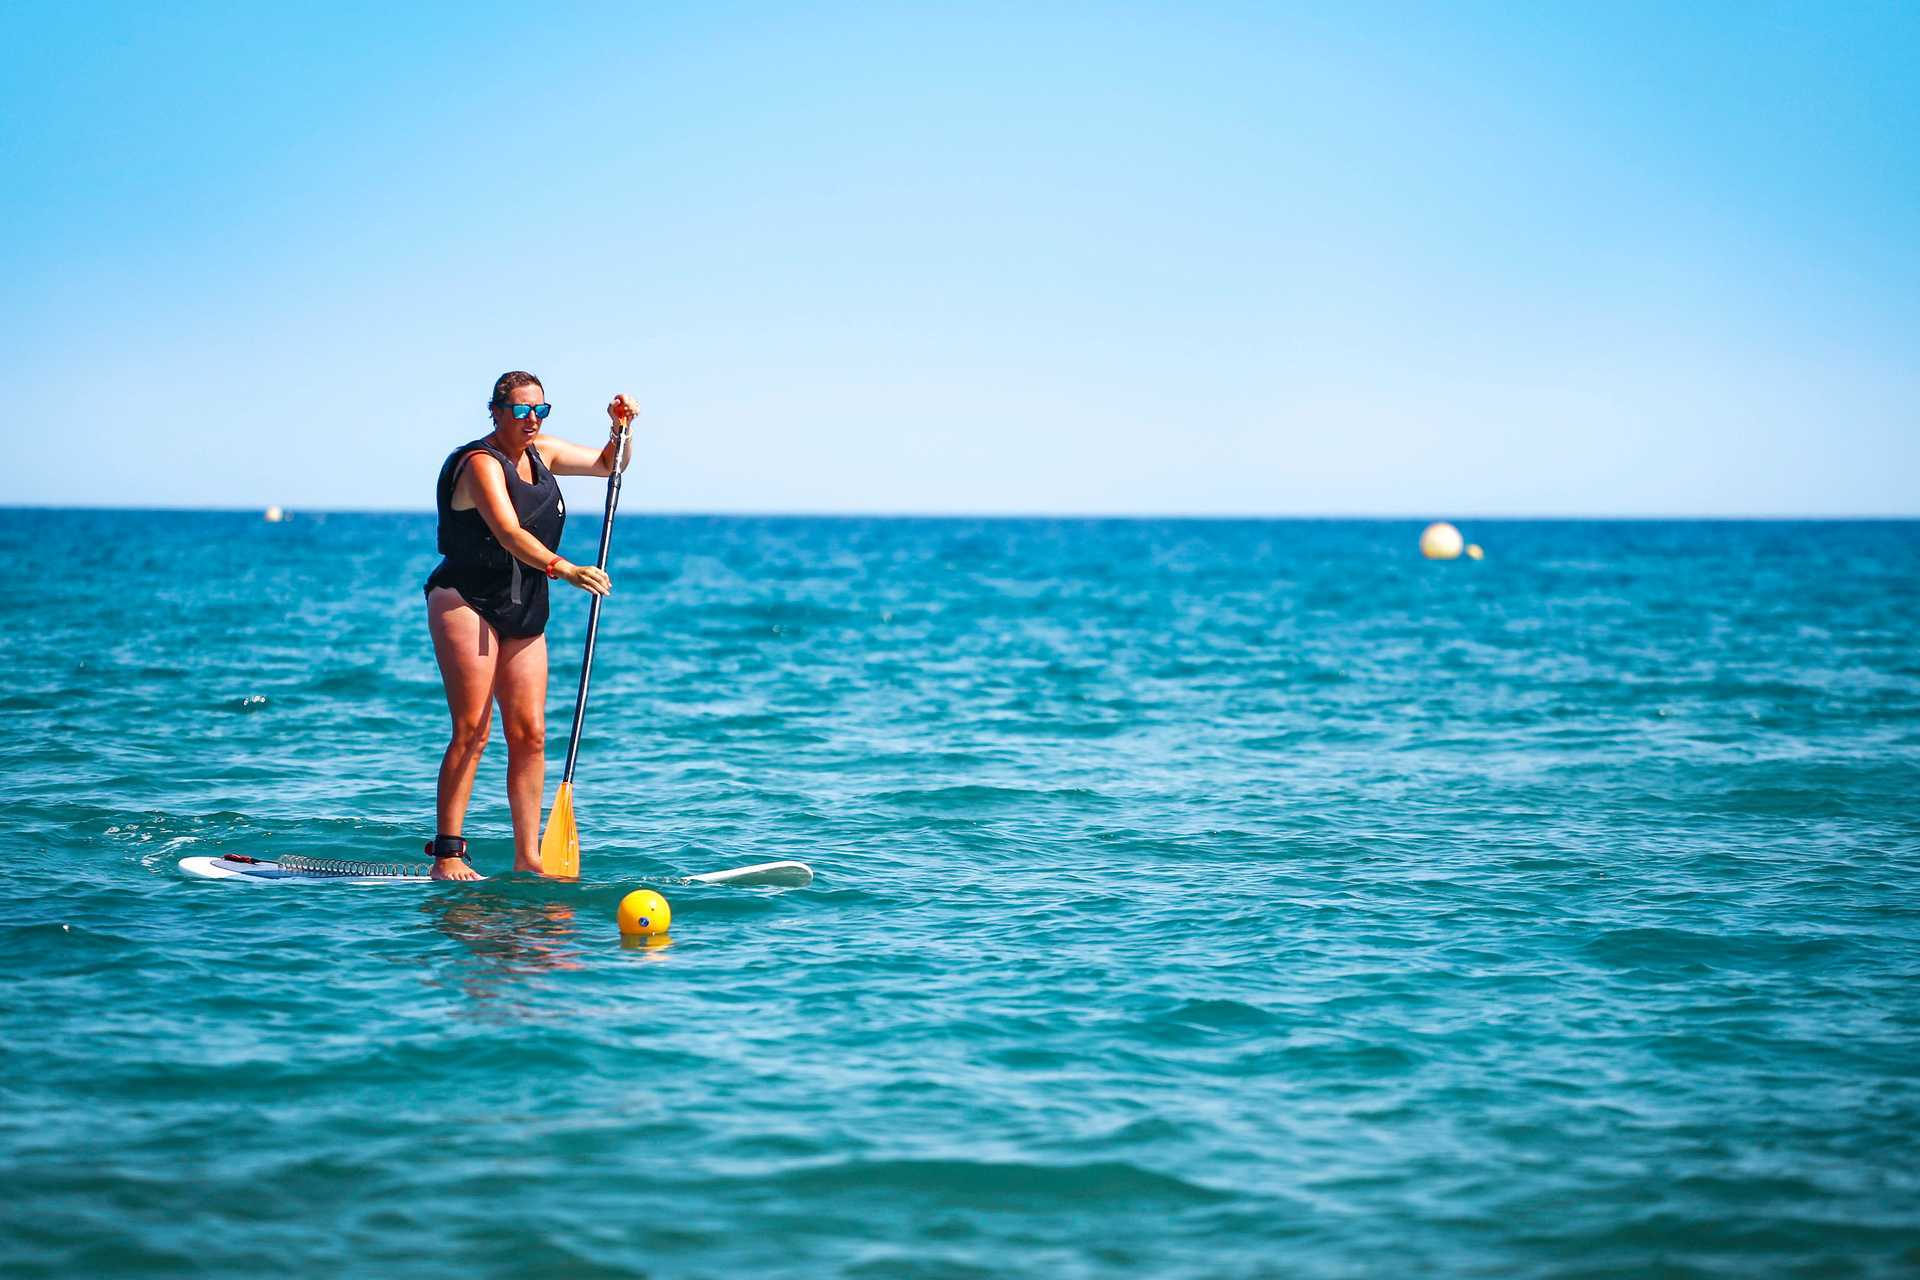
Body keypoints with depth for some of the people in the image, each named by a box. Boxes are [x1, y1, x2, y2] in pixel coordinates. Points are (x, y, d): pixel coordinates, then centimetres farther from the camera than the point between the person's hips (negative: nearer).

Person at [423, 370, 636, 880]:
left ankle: (527, 857, 3)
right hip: (466, 602, -8)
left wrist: (620, 428, 2)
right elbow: (509, 533, -29)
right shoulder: (481, 463, -14)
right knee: (472, 731, -13)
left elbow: (609, 465, 23)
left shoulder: (541, 452, 11)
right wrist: (564, 569, -42)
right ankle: (446, 856, -11)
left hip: (525, 611, 8)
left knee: (530, 733, 1)